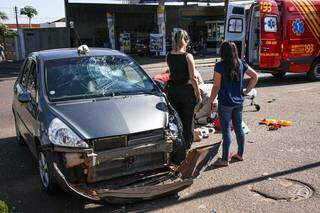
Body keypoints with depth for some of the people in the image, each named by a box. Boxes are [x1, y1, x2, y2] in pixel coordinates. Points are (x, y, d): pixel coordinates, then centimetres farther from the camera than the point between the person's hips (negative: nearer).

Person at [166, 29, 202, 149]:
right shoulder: (188, 56, -14)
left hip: (173, 89, 4)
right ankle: (187, 147, 19)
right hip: (186, 90, -4)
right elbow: (193, 78, -14)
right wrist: (198, 94, -5)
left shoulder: (169, 56, 0)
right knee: (187, 120, 9)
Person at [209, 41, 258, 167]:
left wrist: (211, 101, -3)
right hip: (239, 102, 6)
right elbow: (255, 76, 9)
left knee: (226, 130, -1)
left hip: (225, 103, -6)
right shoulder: (241, 64, 4)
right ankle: (240, 154, 29)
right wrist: (247, 91, 12)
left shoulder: (220, 66, -13)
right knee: (239, 128, 16)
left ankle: (225, 159, 6)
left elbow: (216, 86, -12)